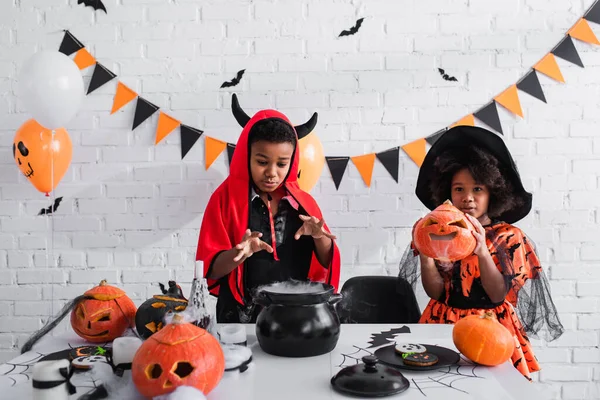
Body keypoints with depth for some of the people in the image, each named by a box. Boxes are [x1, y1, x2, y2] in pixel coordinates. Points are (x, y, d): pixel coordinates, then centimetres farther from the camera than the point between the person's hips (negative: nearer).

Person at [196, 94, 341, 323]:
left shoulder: (303, 202, 5)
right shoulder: (226, 198, -2)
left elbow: (326, 265, 6)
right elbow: (210, 269, -4)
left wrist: (320, 238, -12)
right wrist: (239, 254, -22)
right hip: (240, 321, -2)